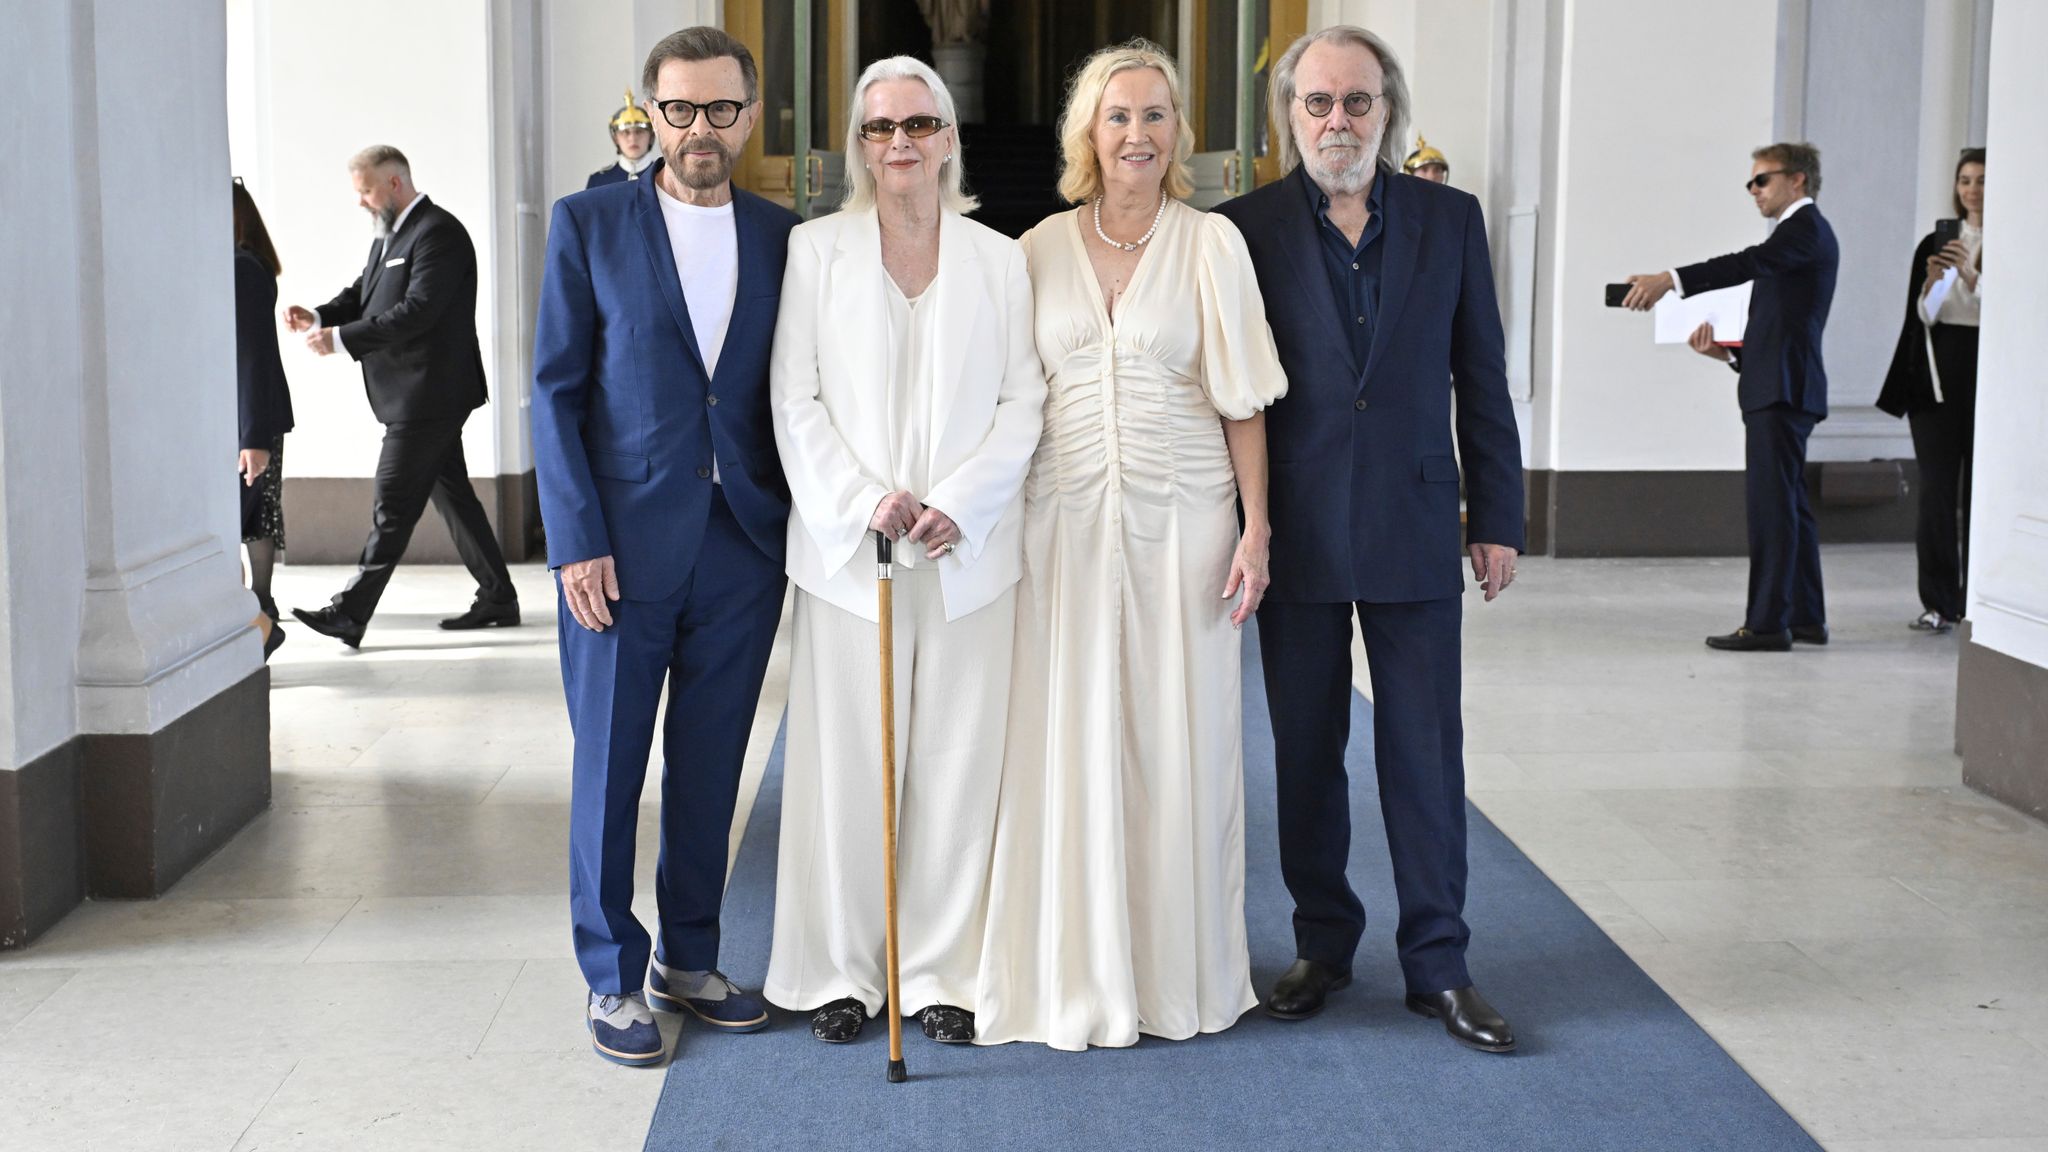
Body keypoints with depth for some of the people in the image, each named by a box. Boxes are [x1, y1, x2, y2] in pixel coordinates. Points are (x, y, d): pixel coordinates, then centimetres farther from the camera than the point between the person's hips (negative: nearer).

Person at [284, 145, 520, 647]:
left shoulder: (438, 234, -15)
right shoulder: (390, 234, 17)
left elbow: (417, 311, -24)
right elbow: (362, 293, 16)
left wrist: (341, 338, -24)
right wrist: (320, 317, -4)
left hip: (428, 395, -10)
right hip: (415, 395, 10)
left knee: (392, 506, -8)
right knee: (452, 494, 14)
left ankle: (351, 613, -7)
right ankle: (497, 598, 21)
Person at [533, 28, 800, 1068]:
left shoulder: (783, 238, 8)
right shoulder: (589, 224, 0)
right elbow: (555, 390, -3)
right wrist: (576, 540, -10)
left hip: (745, 544, 3)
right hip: (624, 543, -2)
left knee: (711, 765, 10)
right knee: (610, 764, 4)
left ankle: (687, 959, 24)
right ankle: (613, 978, 17)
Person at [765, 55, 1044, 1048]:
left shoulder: (999, 259, 7)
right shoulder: (817, 250, 5)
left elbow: (1022, 404, 3)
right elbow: (795, 400, 0)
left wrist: (956, 506, -11)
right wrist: (863, 504, -13)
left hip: (967, 553, 1)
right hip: (847, 550, -1)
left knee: (958, 765, 3)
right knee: (844, 765, 2)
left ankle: (941, 969, 14)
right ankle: (839, 972, 14)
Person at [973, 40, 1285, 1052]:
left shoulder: (1212, 244, 2)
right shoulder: (1041, 249, 6)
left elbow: (1243, 401, 1)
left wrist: (1255, 529, -5)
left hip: (1181, 517, -1)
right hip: (1065, 517, 1)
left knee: (1179, 733, 3)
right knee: (1068, 738, 3)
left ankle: (1177, 967, 17)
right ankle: (1077, 971, 14)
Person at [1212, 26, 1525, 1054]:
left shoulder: (1449, 220, 5)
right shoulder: (1247, 228, 0)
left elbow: (1481, 381, 6)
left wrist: (1497, 518, 4)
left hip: (1413, 530, 1)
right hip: (1297, 535, 0)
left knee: (1426, 750, 3)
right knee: (1305, 750, 10)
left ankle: (1438, 964, 14)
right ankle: (1322, 942, 24)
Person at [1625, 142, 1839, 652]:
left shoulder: (1807, 226, -7)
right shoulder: (1797, 230, 24)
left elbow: (1749, 263, -24)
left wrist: (1672, 279, -35)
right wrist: (1729, 352, 8)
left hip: (1783, 388, -11)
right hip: (1776, 387, 11)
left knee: (1771, 501, -11)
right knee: (1788, 502, 13)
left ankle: (1767, 622, -11)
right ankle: (1806, 617, 18)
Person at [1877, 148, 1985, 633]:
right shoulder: (1935, 244, 11)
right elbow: (1920, 316, 8)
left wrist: (1969, 275, -20)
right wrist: (1932, 280, -11)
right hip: (1937, 375, 3)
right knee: (1937, 490, -1)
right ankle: (1938, 603, 3)